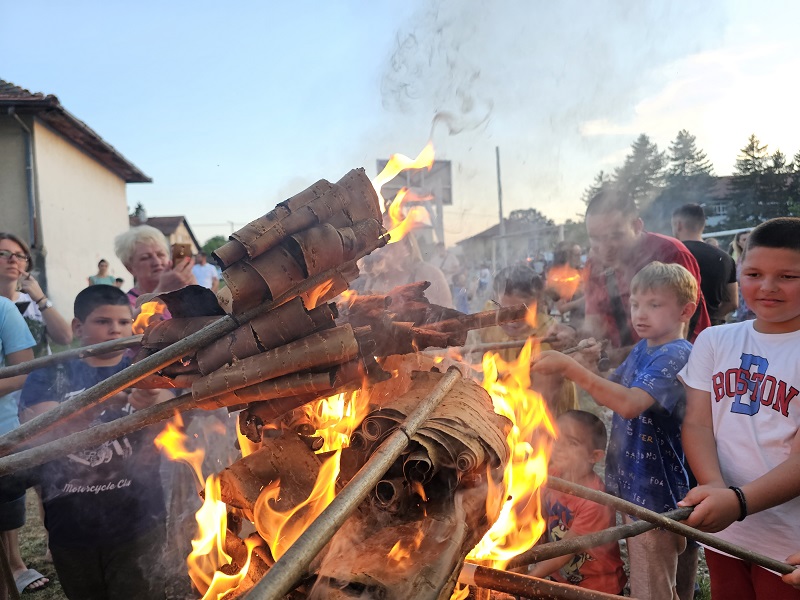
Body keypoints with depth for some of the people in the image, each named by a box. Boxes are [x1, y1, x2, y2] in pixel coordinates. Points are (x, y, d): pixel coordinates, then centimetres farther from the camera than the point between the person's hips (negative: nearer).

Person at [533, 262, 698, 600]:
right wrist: (579, 369, -6)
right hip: (631, 483, 9)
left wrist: (570, 367, -37)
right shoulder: (641, 349, 8)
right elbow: (611, 392, 13)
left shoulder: (676, 355, -20)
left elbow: (630, 404, -34)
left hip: (655, 489, -9)